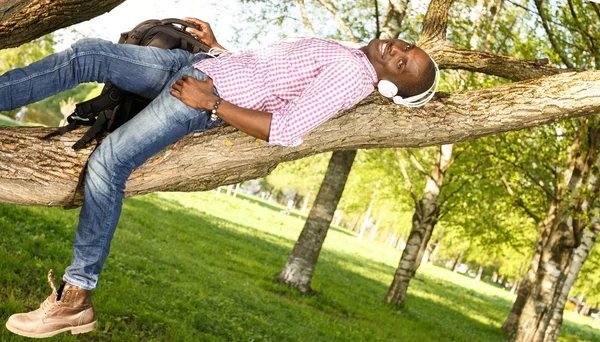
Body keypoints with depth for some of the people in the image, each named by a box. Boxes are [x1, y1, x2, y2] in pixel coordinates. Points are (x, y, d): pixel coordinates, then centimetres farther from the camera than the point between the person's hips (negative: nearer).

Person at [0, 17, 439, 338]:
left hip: (207, 99, -10)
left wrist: (210, 102, -20)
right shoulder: (340, 55, 21)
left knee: (107, 161, -23)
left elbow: (284, 131, -22)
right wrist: (216, 45, 22)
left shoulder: (353, 75, -10)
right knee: (87, 53, 1)